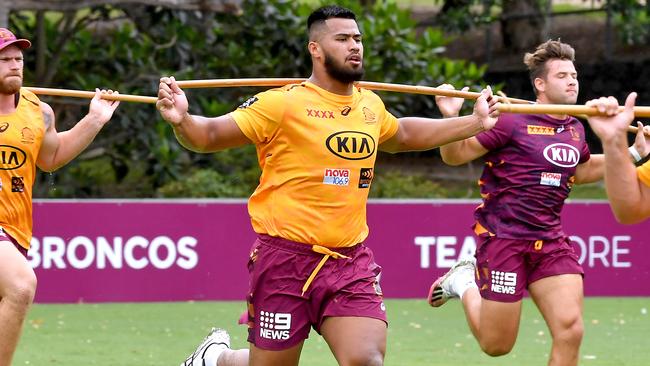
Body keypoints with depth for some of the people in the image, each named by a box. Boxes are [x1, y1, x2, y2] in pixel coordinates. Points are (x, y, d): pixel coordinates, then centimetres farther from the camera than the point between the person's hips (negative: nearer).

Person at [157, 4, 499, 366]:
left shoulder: (370, 105, 10)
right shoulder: (284, 103, -9)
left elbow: (402, 135, 33)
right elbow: (211, 135, -8)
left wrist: (475, 122, 33)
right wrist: (181, 120, -29)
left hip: (352, 260, 5)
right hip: (285, 258, -5)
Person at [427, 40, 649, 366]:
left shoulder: (575, 130, 8)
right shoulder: (512, 121, -11)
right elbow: (454, 156, -9)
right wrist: (452, 118, -28)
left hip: (550, 240, 5)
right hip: (503, 237, -5)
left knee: (570, 330, -10)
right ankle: (464, 282, 32)